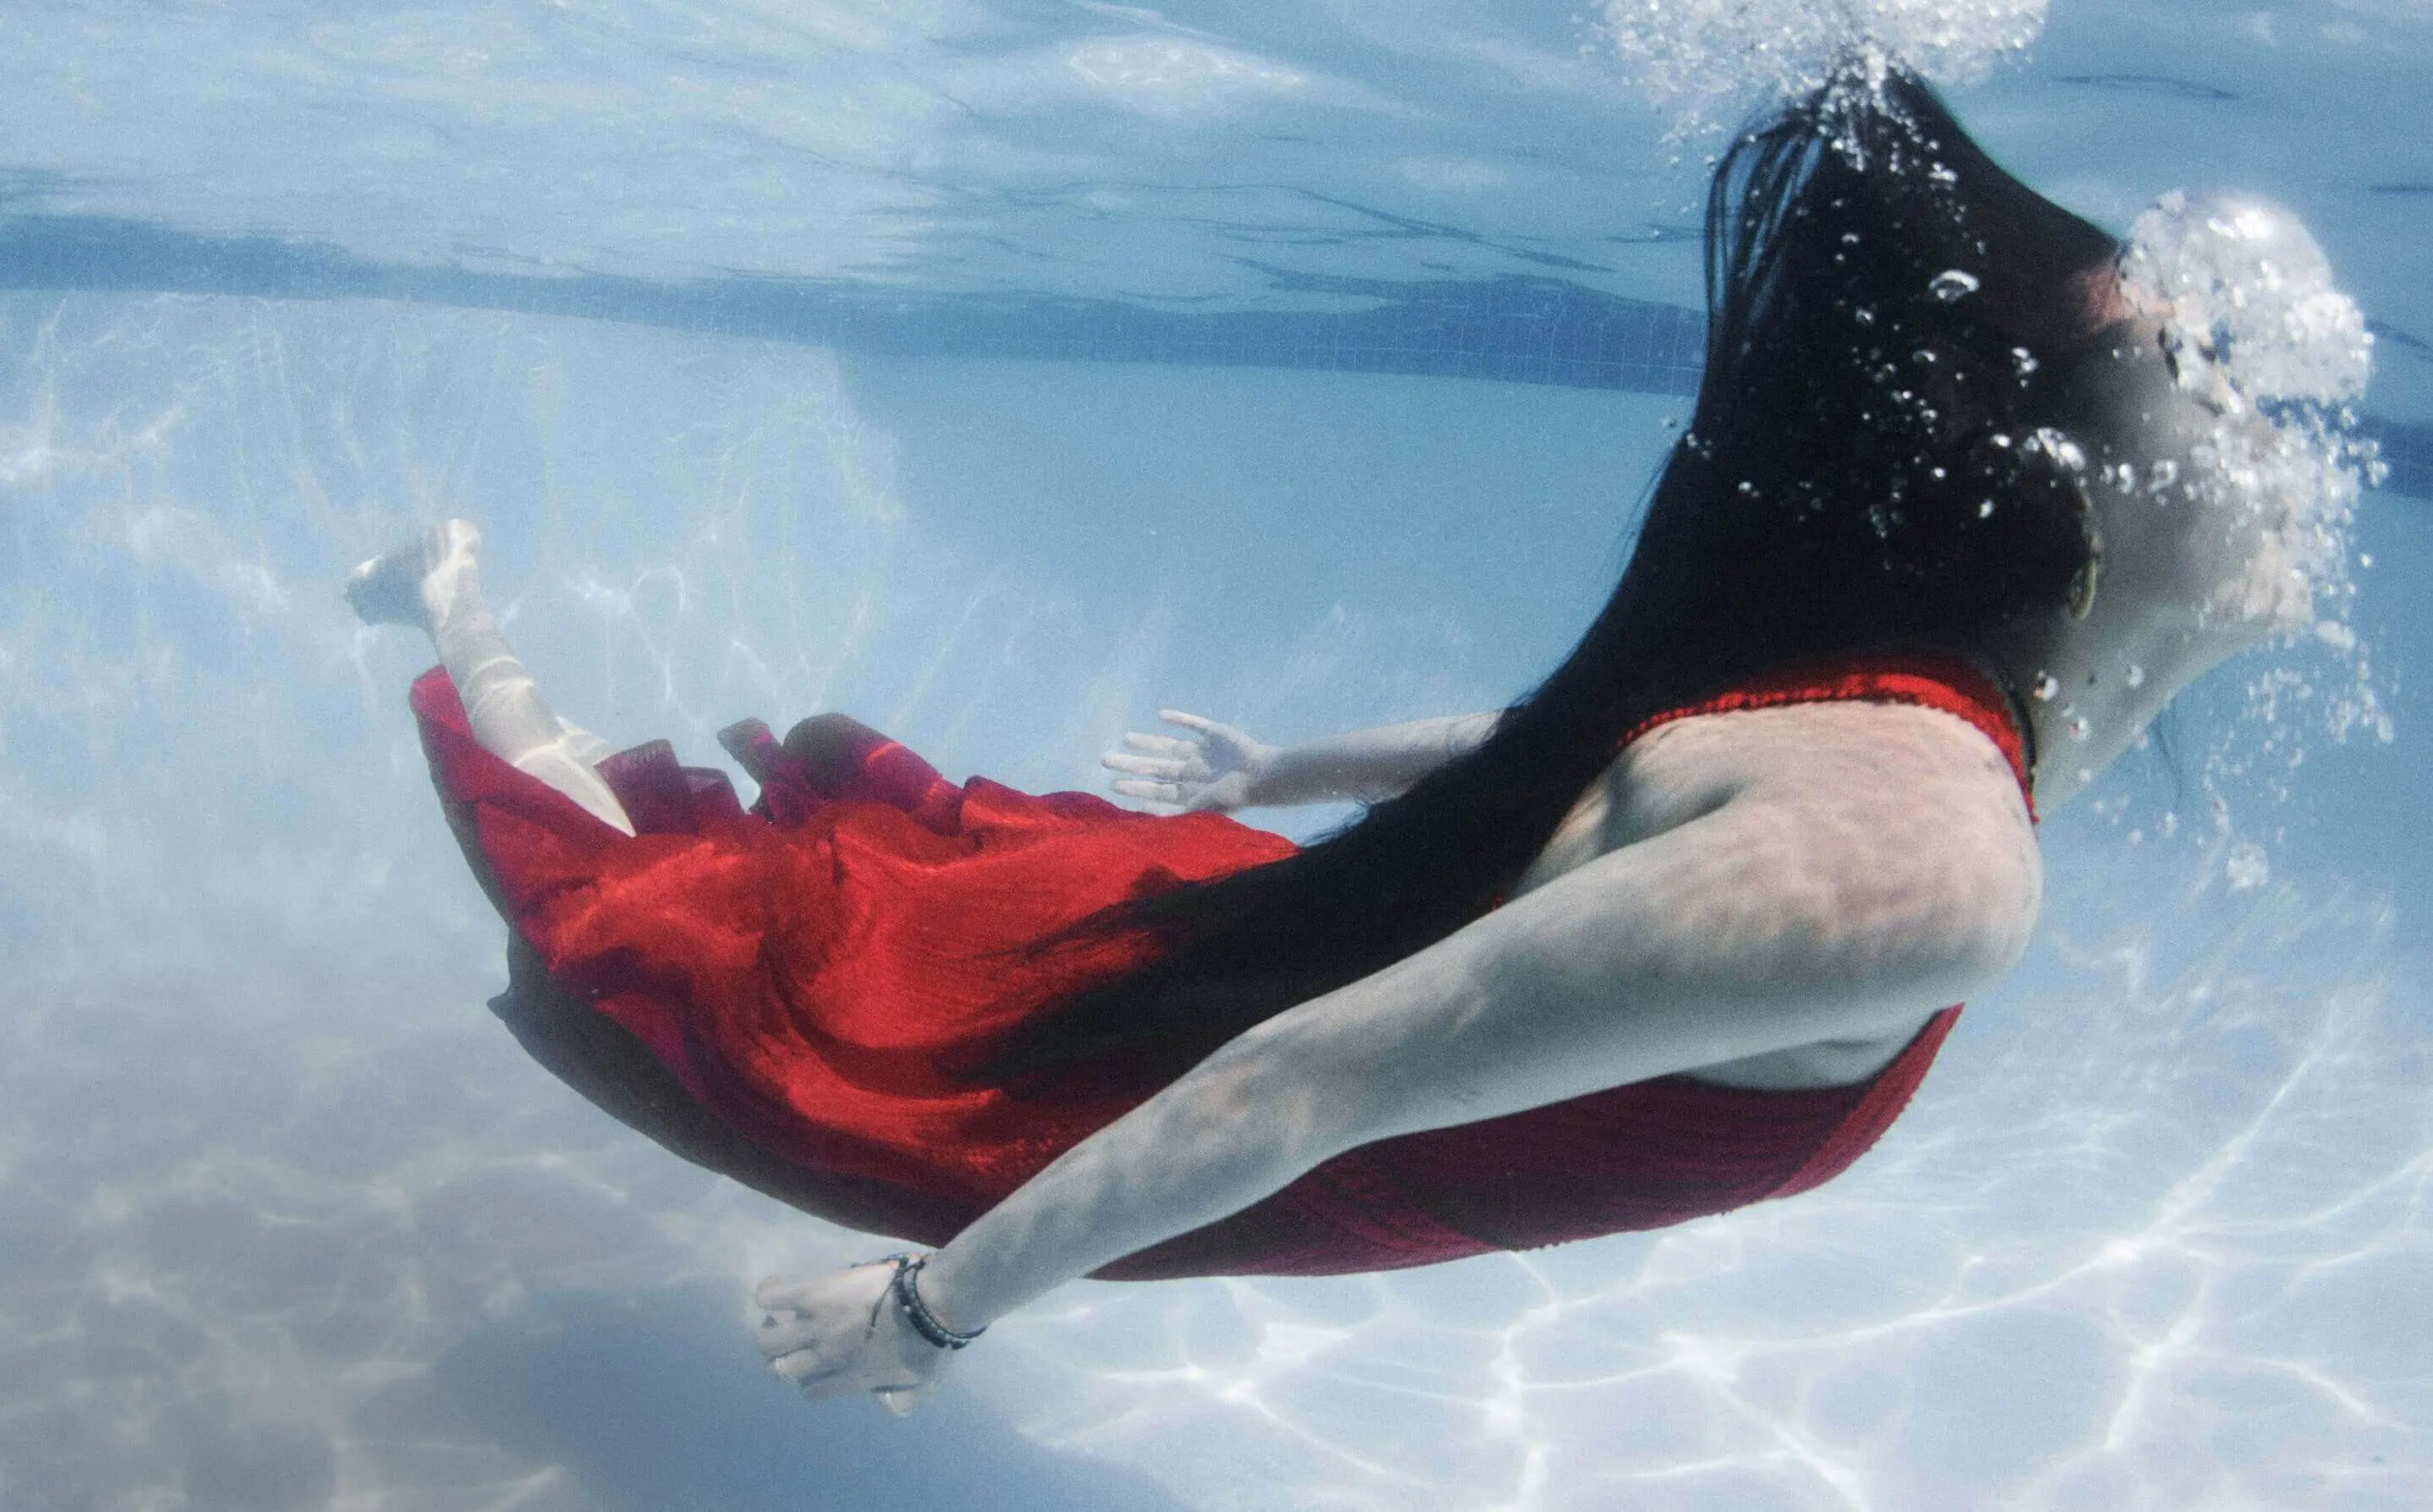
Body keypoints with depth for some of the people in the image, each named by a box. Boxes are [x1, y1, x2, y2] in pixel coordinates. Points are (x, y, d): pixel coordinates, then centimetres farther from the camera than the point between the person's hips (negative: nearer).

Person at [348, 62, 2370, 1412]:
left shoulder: (1903, 695, -6)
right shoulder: (1918, 859, -37)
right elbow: (1297, 1086, -34)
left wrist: (1274, 775, 25)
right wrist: (938, 1312, -23)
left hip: (1203, 907, 7)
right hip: (1082, 1065, -7)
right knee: (630, 889, 18)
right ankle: (459, 592, 38)